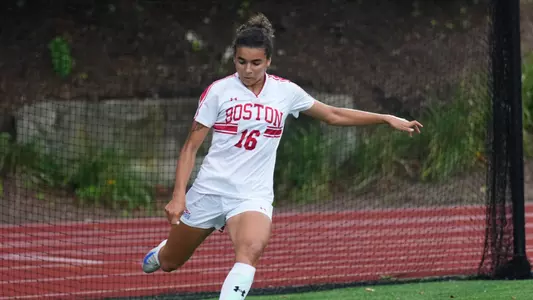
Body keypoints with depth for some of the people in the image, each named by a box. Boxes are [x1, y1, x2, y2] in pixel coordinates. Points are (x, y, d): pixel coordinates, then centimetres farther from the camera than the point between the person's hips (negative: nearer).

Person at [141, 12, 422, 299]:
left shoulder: (286, 91, 1)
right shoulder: (218, 91, -6)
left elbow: (334, 115, 15)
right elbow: (190, 147, -4)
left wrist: (387, 119, 12)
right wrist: (178, 196, -14)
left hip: (253, 197, 0)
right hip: (210, 189, 0)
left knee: (250, 251, -32)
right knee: (170, 263, 14)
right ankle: (159, 253, 52)